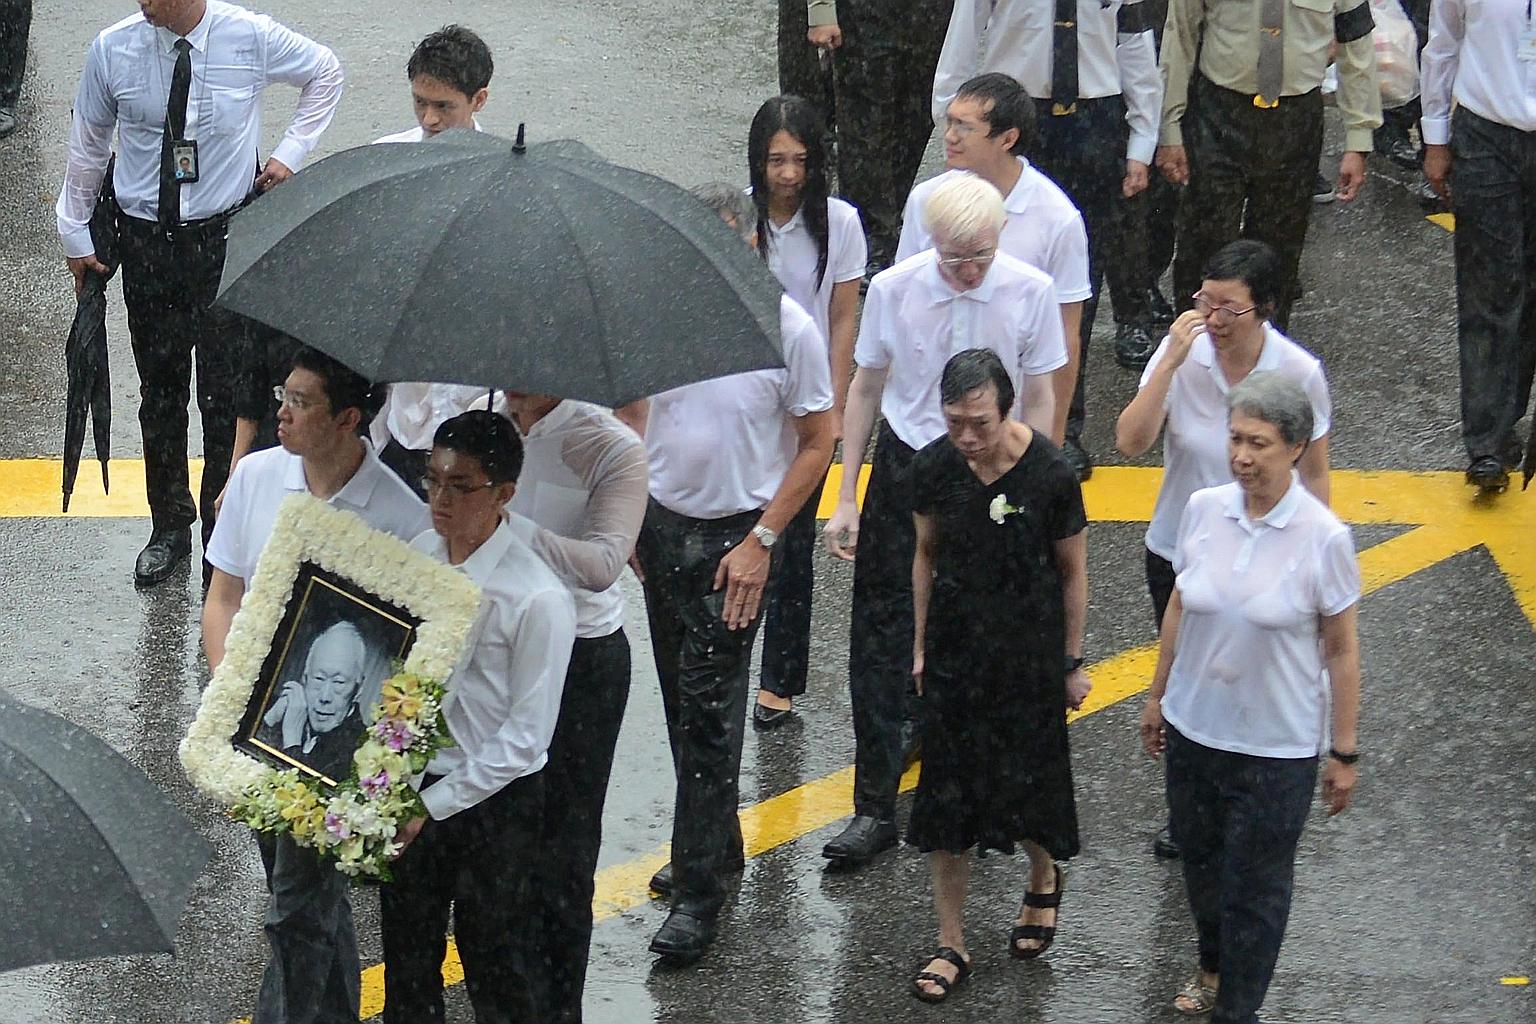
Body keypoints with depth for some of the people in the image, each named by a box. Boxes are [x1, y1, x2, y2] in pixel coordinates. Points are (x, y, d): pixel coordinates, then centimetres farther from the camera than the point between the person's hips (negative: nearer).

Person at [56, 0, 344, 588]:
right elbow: (88, 144, 8)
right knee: (160, 388, 12)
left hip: (226, 236, -2)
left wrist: (292, 152, 2)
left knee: (226, 387, -1)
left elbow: (325, 72, 9)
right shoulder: (113, 50, -8)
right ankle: (169, 527, 30)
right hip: (146, 239, 2)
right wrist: (75, 232, 13)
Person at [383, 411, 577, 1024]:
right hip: (412, 782, 5)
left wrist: (435, 805, -16)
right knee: (406, 958, 17)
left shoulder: (539, 599, -22)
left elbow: (525, 738, -17)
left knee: (491, 964, 9)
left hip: (493, 803, -5)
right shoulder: (418, 554, -4)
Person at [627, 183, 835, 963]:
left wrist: (762, 540, -11)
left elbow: (816, 444, -6)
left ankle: (699, 890, -2)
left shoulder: (789, 328, -13)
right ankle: (715, 845, 31)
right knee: (680, 701, 13)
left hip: (734, 535, -5)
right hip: (661, 523, 5)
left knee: (709, 707, -6)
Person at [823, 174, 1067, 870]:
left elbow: (1037, 401, -1)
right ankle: (874, 808, 9)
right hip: (904, 471, 1)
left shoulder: (1030, 293, -12)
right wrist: (845, 499, 4)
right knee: (880, 638, 1)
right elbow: (865, 389, 3)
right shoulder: (893, 290, -10)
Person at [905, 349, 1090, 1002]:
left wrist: (1072, 663, 0)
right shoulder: (933, 466, -9)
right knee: (945, 790, 3)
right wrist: (921, 647, 10)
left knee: (1025, 778, 6)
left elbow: (1072, 572, -5)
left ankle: (1044, 880, 41)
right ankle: (951, 944, 14)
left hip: (1029, 648, -3)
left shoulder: (1050, 474, -17)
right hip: (955, 644, 3)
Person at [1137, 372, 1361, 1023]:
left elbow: (1341, 651, -9)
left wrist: (1344, 753, -6)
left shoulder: (1323, 538, -17)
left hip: (1276, 746, -4)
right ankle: (1214, 965, 49)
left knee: (1256, 886, 7)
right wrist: (1157, 698, 16)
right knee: (1200, 860, 23)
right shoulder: (1203, 510, -6)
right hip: (1194, 727, 4)